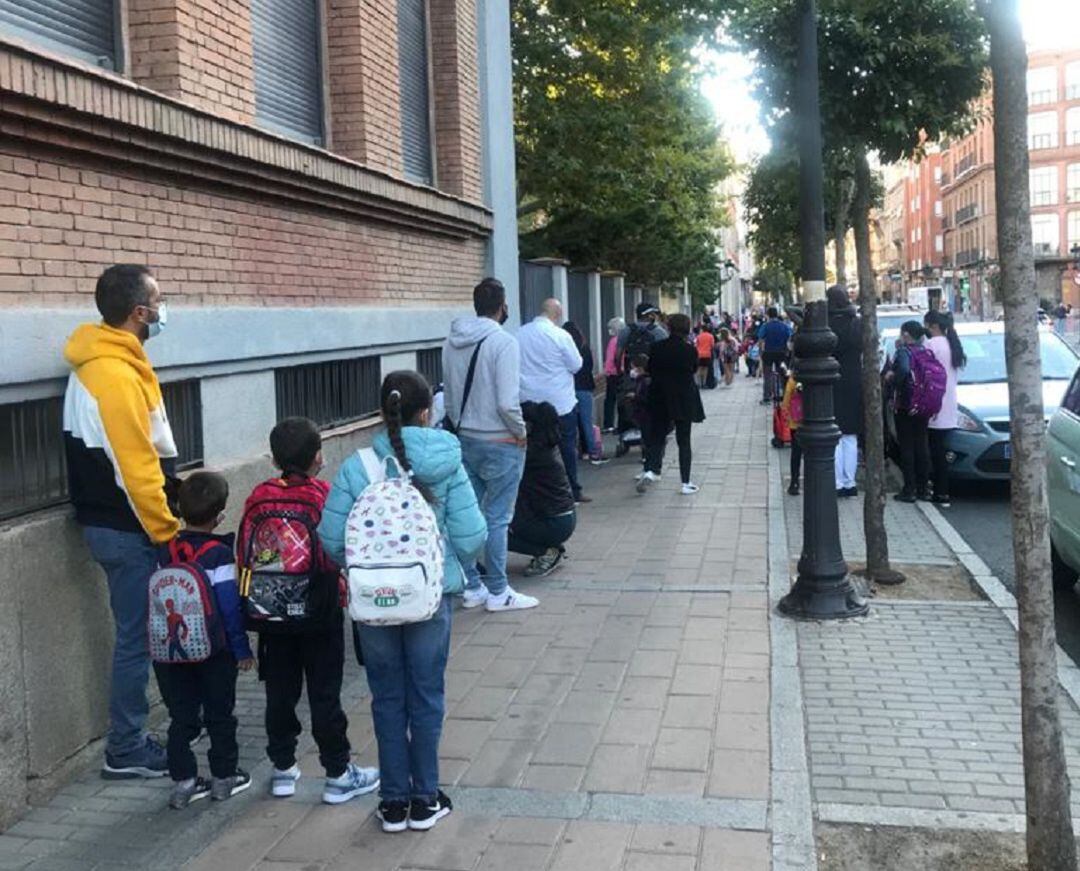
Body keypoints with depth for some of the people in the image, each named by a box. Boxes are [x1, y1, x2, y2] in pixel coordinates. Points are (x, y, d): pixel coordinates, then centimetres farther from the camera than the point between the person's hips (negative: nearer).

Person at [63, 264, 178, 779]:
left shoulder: (104, 363, 11)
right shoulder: (115, 374, -22)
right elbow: (137, 468, -23)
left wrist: (159, 525, 19)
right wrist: (167, 532, -15)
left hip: (114, 523, 10)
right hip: (128, 530, -10)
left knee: (137, 635, 17)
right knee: (137, 639, 0)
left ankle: (130, 739, 27)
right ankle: (126, 752, 12)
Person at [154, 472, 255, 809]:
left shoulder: (166, 551, -1)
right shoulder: (219, 555, -16)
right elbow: (230, 608, -15)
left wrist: (167, 643, 17)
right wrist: (243, 650, -6)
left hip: (173, 651, 4)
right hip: (214, 652, -4)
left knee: (181, 716, 11)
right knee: (220, 715, 10)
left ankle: (183, 781, 14)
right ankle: (224, 778, 19)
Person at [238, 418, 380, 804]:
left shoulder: (258, 499, -3)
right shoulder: (326, 498, -12)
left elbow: (244, 557, 1)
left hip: (273, 617, 3)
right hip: (320, 616, -3)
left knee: (279, 693, 14)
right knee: (325, 695, 6)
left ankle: (283, 770, 25)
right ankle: (338, 774, 14)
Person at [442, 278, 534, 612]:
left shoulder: (452, 342, 4)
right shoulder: (503, 342, -16)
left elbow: (448, 396, 9)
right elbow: (507, 402, -22)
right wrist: (521, 433, -7)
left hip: (465, 440, 6)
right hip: (500, 443, -6)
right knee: (496, 519, 2)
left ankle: (471, 587, 21)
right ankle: (497, 593, 11)